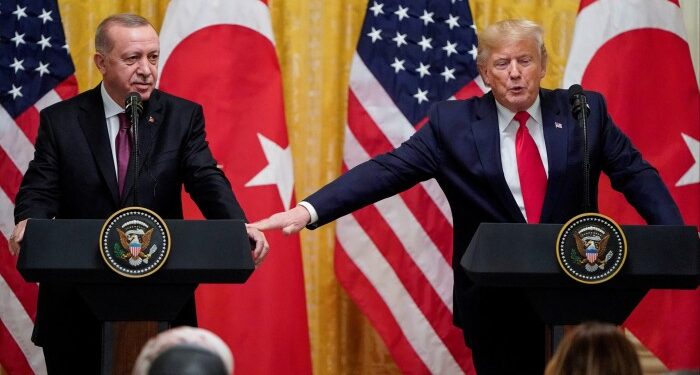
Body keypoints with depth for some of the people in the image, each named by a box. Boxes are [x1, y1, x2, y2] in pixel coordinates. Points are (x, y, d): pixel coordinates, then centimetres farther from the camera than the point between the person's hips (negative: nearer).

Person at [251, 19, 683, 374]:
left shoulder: (584, 111, 2)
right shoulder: (453, 123, -2)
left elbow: (636, 174, 2)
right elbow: (387, 171, -8)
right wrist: (309, 210, -21)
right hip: (495, 300, -1)